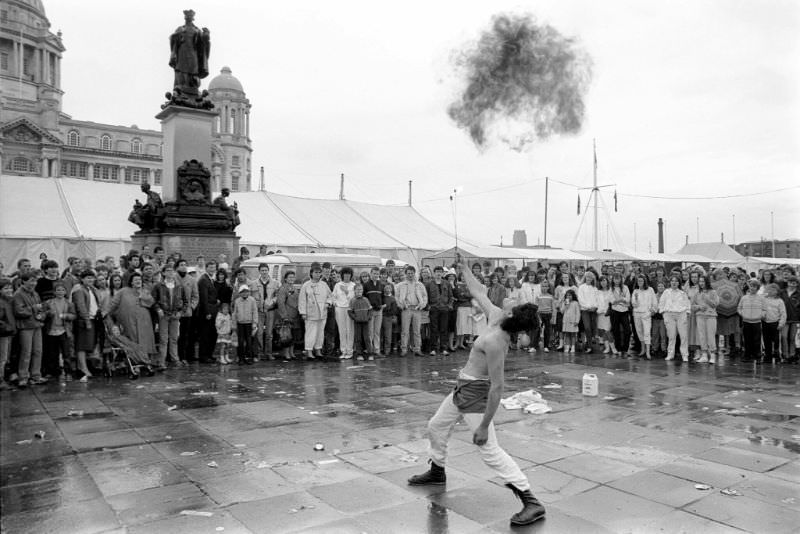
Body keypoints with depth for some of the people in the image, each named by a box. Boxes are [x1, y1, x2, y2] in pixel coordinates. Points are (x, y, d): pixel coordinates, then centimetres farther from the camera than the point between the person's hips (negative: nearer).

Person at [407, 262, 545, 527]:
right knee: (436, 427, 24)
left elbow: (497, 388, -30)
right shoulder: (496, 316, -7)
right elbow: (478, 292, 10)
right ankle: (437, 472, 47)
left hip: (476, 393, -10)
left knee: (490, 450, -13)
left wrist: (484, 426, -27)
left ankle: (531, 502, -9)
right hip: (462, 388, 10)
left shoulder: (494, 342, -30)